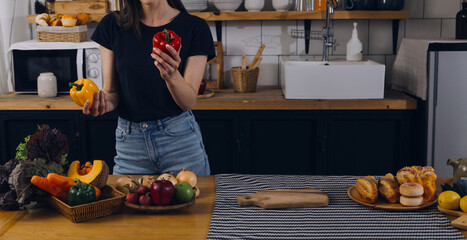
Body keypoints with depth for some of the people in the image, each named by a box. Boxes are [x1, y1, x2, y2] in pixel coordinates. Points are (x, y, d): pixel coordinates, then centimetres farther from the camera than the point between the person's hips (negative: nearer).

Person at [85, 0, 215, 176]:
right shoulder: (112, 25, 0)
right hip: (128, 140, 2)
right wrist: (105, 102, -20)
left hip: (180, 138, -2)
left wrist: (172, 76, -29)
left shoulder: (195, 27, -6)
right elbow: (111, 90, 2)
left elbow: (188, 102, -9)